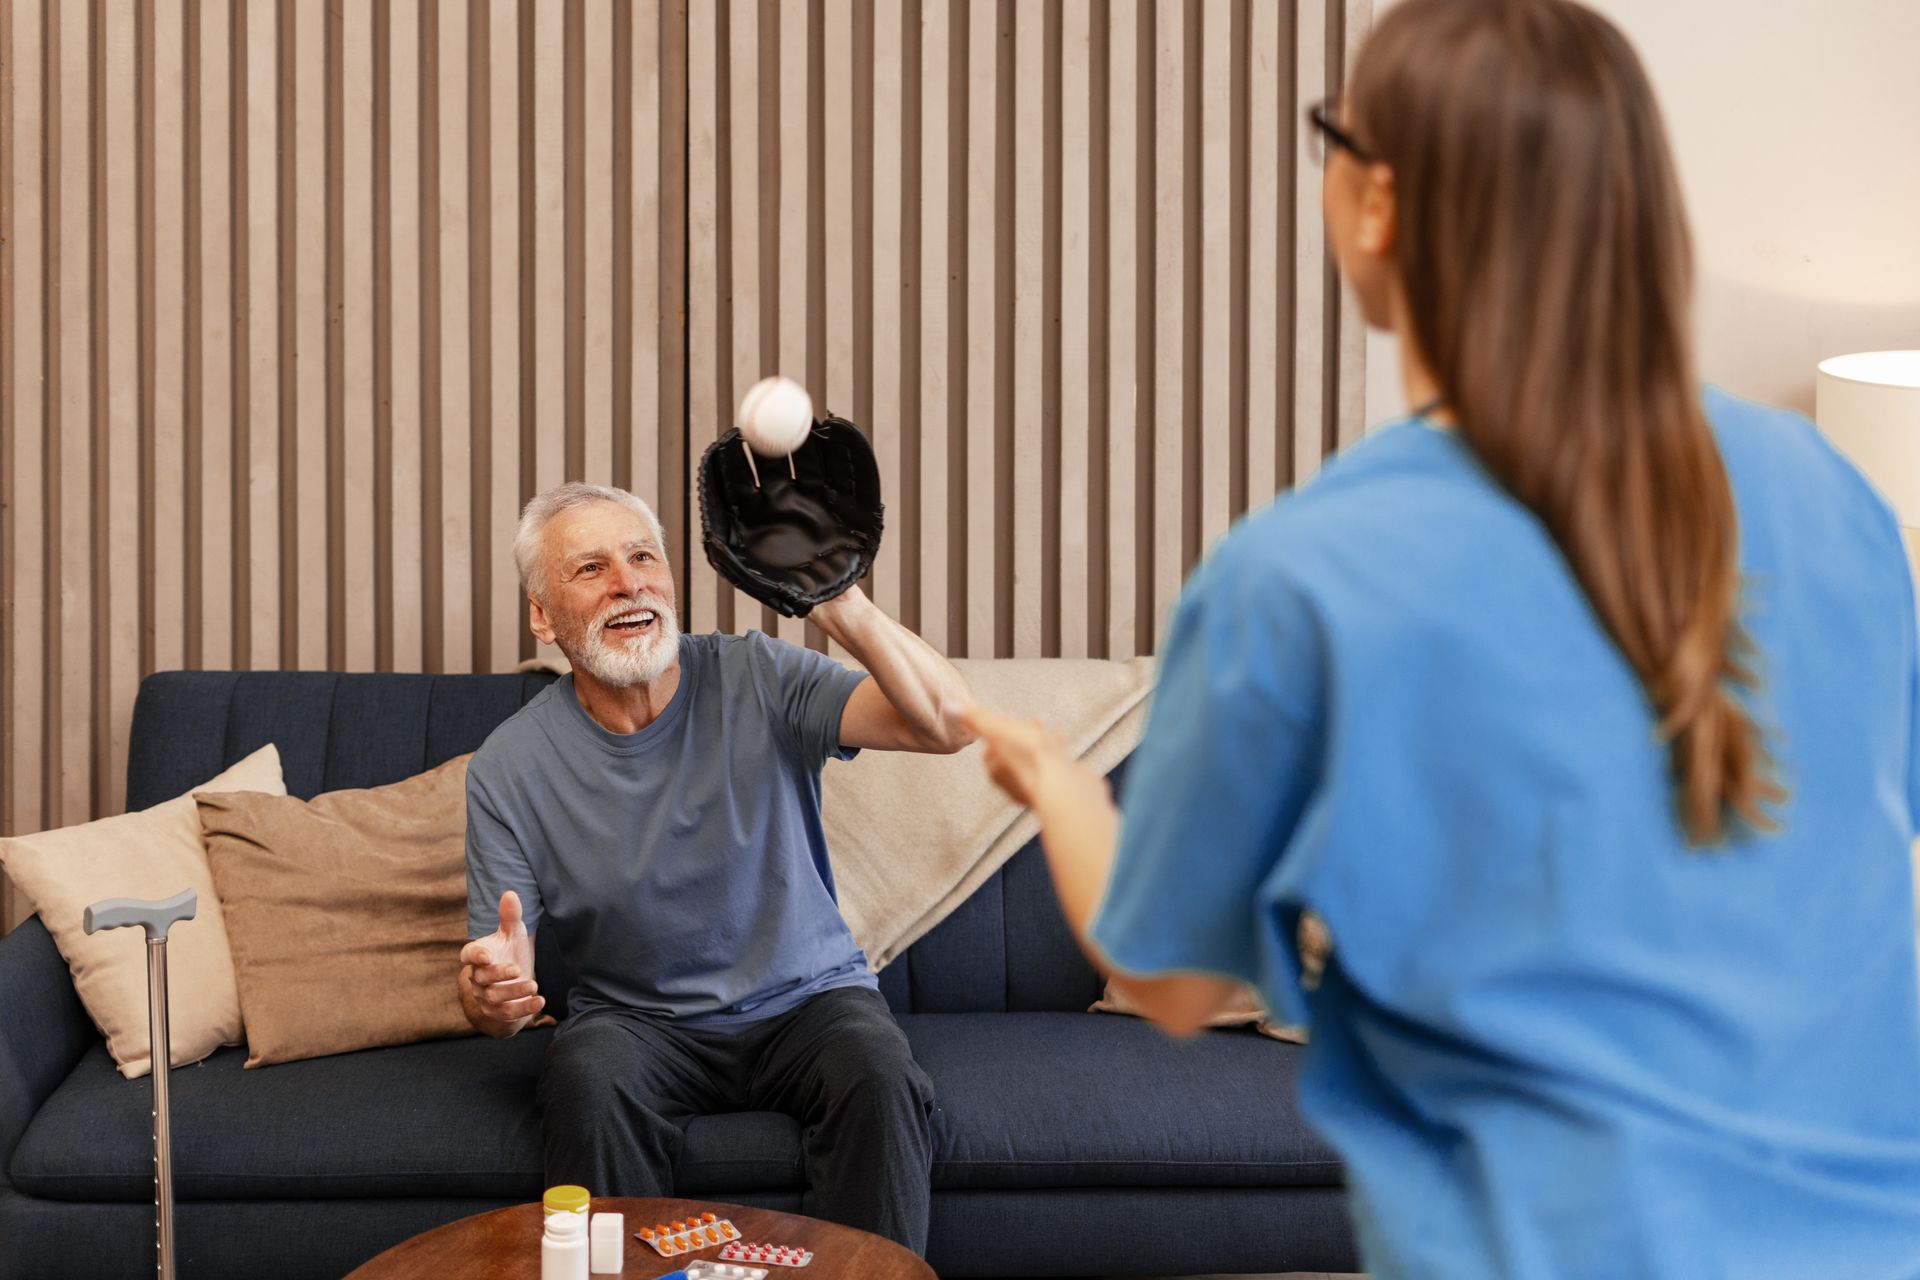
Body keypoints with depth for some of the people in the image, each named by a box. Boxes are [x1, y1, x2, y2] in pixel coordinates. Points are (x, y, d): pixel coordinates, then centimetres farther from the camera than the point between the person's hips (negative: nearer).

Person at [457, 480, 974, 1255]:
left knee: (880, 1076, -30)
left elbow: (948, 724, -20)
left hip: (807, 999, 0)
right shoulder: (508, 770, -6)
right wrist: (493, 998, -31)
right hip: (638, 1020, 0)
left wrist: (837, 603, -35)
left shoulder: (756, 681, -7)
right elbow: (491, 984, -5)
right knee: (588, 1078, -32)